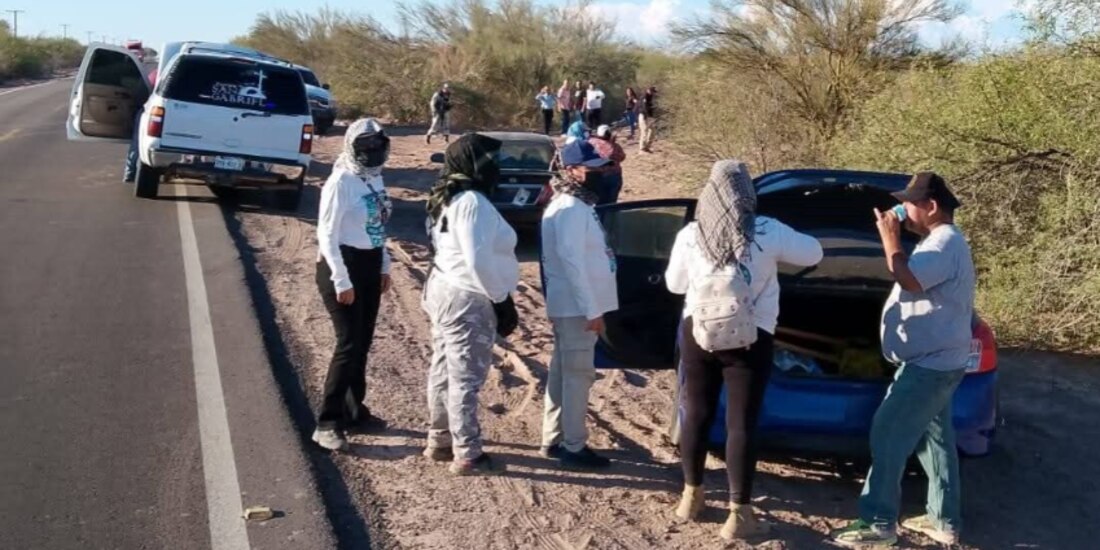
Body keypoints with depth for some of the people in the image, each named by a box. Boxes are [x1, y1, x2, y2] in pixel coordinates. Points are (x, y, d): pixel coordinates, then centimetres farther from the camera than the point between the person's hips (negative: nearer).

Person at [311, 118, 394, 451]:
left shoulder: (375, 178, 9)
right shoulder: (341, 182, -16)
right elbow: (327, 234, -17)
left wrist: (384, 266, 17)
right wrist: (341, 280, -20)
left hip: (369, 265, 8)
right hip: (343, 266, -8)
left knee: (363, 342, 13)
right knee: (349, 344, -10)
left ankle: (354, 408, 27)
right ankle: (327, 422, -3)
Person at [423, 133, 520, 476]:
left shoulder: (448, 199, 12)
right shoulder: (472, 202, -19)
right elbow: (478, 260, -25)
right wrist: (501, 298, -17)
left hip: (446, 291, 10)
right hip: (468, 299, -10)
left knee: (445, 371, 17)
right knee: (466, 378, -3)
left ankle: (440, 440, 28)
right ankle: (467, 455, 4)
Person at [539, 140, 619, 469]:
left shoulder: (573, 204, 14)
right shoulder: (572, 209, -19)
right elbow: (572, 262, -24)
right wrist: (592, 310, -23)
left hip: (569, 305, 10)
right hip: (577, 307, -10)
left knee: (562, 372, 15)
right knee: (578, 375, -3)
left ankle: (554, 440, 25)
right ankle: (574, 448, 5)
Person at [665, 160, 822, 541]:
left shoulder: (691, 235, -5)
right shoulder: (768, 233, -10)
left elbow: (674, 283, 9)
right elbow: (813, 253, 6)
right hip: (749, 338, -2)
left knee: (697, 414, 15)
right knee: (742, 423, 3)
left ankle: (691, 496, 28)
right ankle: (738, 515, 7)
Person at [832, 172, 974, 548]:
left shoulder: (946, 242, -19)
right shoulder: (940, 241, 16)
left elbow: (909, 279, -29)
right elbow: (914, 279, 21)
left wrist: (889, 238, -20)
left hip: (930, 364, -11)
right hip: (934, 361, 11)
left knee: (888, 436, -9)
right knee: (935, 439, 15)